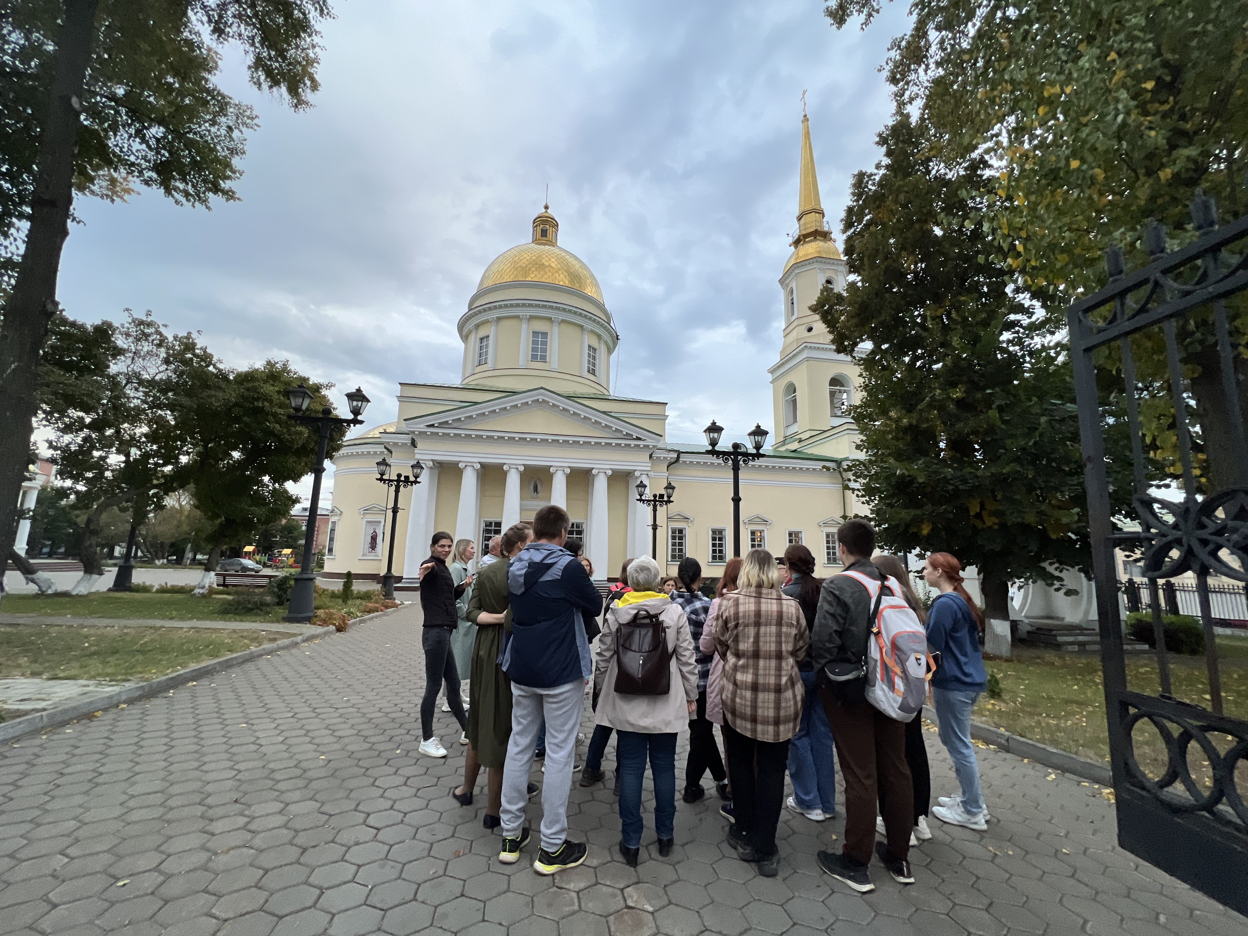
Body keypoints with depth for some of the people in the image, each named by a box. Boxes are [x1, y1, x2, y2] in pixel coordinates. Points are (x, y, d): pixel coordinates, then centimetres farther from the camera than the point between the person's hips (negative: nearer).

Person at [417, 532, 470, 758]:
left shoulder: (443, 569, 17)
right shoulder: (432, 565, -9)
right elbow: (427, 570, -36)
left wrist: (462, 586, 10)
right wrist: (426, 569, -59)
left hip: (443, 632, 9)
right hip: (435, 632, -9)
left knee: (453, 683, 17)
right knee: (434, 686, -1)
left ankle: (467, 730, 29)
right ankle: (426, 741, 10)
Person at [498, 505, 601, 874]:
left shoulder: (515, 566, 2)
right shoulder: (568, 567, -18)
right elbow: (595, 604, -5)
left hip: (521, 670, 6)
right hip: (561, 672, -6)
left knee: (518, 746, 16)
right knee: (558, 753, 5)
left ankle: (510, 835, 28)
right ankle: (552, 847, 15)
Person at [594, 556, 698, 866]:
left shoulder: (616, 612, -7)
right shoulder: (674, 611, -9)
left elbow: (604, 656, 0)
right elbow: (686, 658, -4)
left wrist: (605, 688, 17)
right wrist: (691, 695, 8)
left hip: (627, 704, 0)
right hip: (665, 704, 0)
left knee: (630, 769, 9)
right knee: (664, 768, 14)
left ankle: (631, 842, 19)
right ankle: (665, 835, 29)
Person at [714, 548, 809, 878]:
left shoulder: (730, 602, -11)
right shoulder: (791, 606, -6)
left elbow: (721, 646, 0)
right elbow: (802, 650, 5)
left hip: (740, 697, -1)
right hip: (782, 700, 1)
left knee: (741, 765, 18)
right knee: (772, 771, 12)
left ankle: (745, 836, 31)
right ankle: (765, 849, 20)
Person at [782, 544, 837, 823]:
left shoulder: (787, 594, -16)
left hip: (798, 670, -4)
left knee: (798, 734, 11)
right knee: (822, 735, 15)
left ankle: (808, 801, 17)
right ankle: (827, 803, 25)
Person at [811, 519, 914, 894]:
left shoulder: (836, 586, -17)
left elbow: (823, 641, -20)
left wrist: (825, 676, -2)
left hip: (850, 690, -5)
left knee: (860, 775, 4)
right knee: (895, 769, 16)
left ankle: (855, 864, 18)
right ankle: (899, 857, 32)